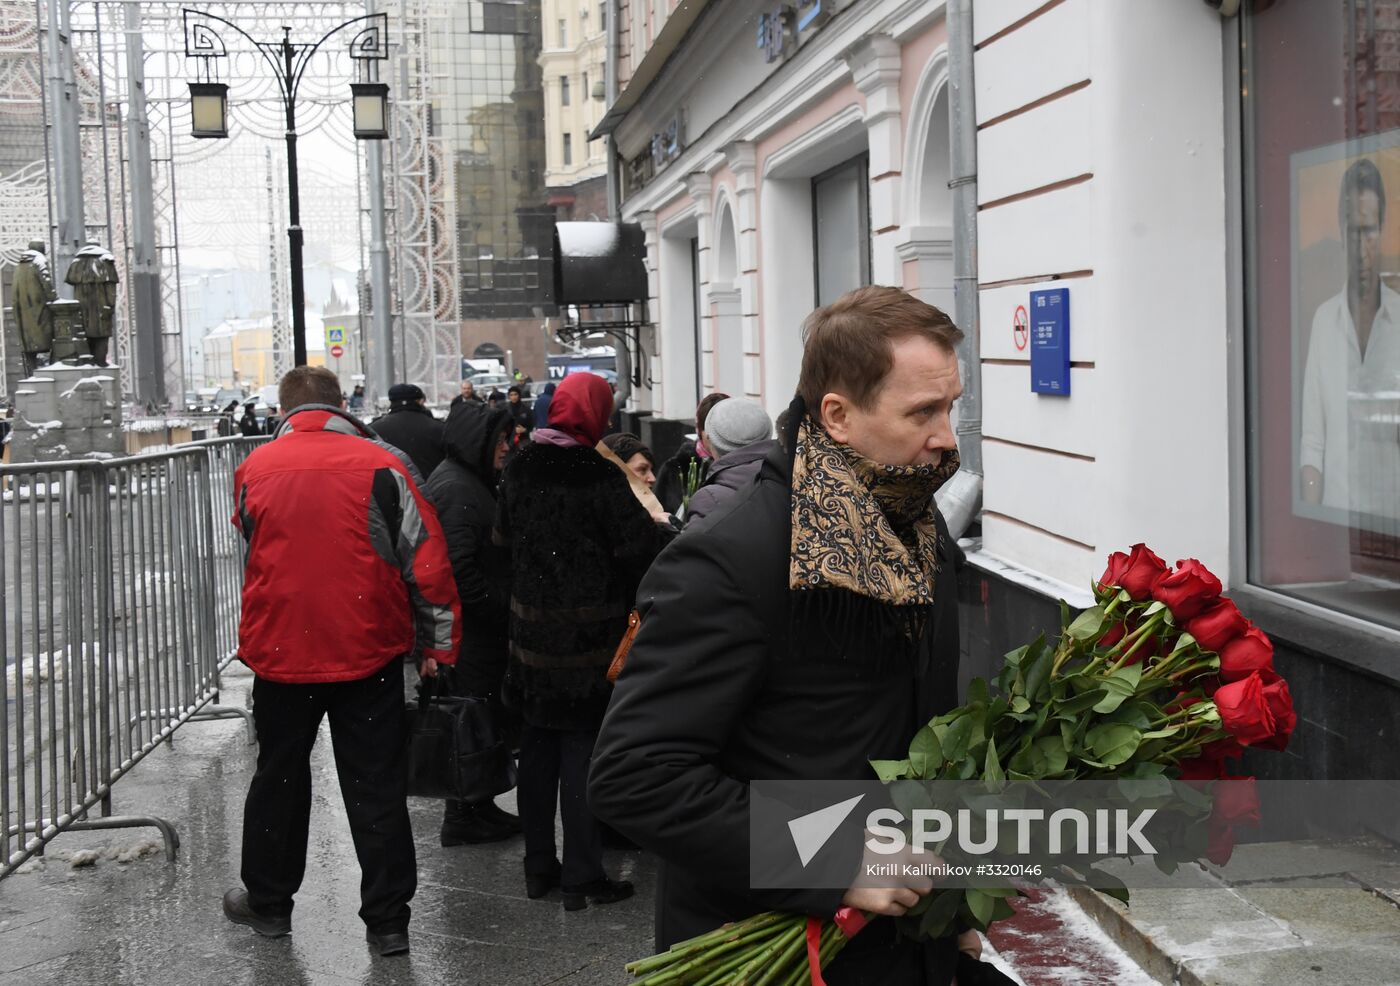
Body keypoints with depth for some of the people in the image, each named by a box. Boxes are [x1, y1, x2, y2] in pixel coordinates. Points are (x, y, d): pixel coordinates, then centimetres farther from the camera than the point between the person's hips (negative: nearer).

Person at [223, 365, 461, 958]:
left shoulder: (254, 469, 0)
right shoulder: (379, 465, -8)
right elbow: (427, 560, -7)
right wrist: (438, 643, 1)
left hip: (279, 648, 2)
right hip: (369, 653, -2)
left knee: (279, 776, 19)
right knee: (376, 787, 7)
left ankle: (267, 901, 32)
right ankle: (387, 920, 11)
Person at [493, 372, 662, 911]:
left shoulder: (520, 468, 1)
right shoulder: (601, 476, -16)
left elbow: (502, 537, 13)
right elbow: (641, 548, -17)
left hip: (530, 631, 5)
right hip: (590, 638, -5)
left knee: (538, 745, 15)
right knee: (582, 750, 1)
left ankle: (538, 867, 23)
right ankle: (582, 876, 5)